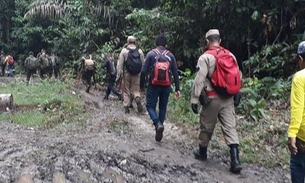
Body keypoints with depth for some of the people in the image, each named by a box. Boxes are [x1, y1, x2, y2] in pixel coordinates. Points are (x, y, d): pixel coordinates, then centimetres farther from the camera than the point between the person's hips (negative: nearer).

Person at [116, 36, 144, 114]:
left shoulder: (124, 50, -5)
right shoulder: (140, 51, 3)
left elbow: (120, 63, -7)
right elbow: (143, 63, 3)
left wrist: (118, 74, -2)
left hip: (126, 73, -2)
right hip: (136, 74, 2)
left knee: (126, 91, 9)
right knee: (135, 89, 12)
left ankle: (126, 107, 8)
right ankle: (138, 99, -18)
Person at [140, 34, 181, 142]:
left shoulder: (151, 54, -3)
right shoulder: (170, 55, 5)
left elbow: (144, 71, -8)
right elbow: (175, 73, 2)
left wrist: (142, 85, 2)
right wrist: (177, 89, 5)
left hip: (154, 85, -3)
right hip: (166, 86, 3)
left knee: (150, 106, 7)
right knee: (163, 108, 13)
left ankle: (158, 124, -18)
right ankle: (159, 130, 16)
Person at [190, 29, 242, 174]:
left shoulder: (205, 57, -8)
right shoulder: (231, 55, 11)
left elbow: (199, 79, -14)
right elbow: (238, 77, 14)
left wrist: (194, 99, -12)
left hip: (212, 98, -4)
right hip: (228, 98, 5)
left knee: (206, 127, 13)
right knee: (230, 128, 2)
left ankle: (202, 152, 31)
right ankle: (235, 161, -6)